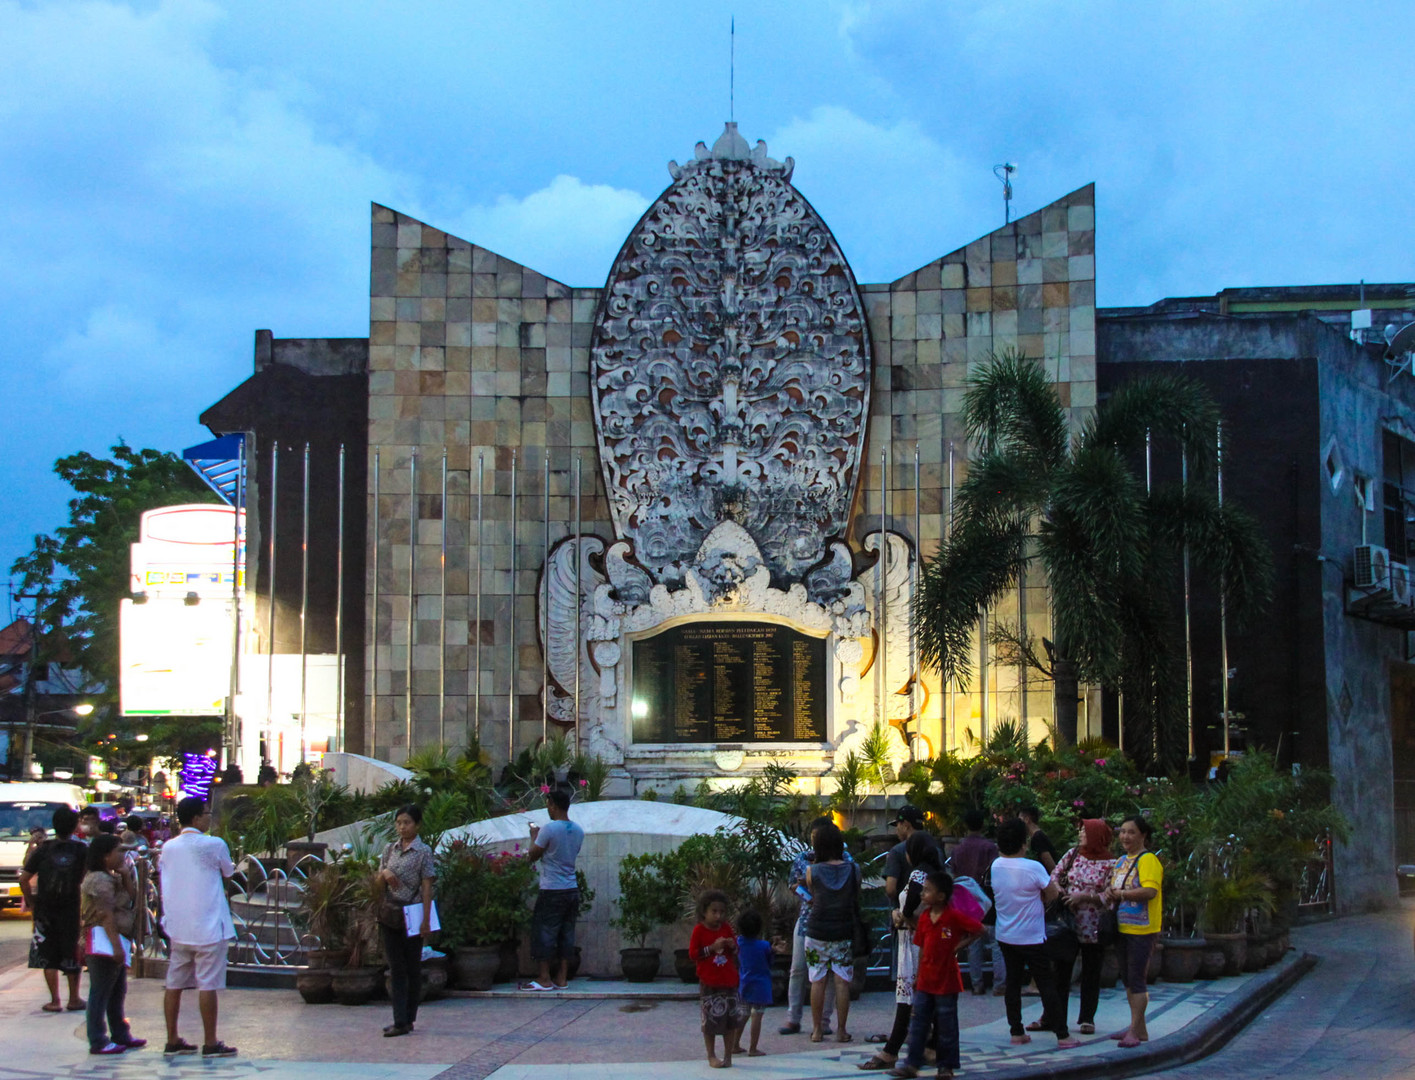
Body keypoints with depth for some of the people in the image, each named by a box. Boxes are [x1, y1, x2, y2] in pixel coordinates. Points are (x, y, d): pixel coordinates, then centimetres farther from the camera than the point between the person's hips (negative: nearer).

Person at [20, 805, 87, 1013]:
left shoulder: (42, 850, -2)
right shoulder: (81, 850, -4)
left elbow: (24, 879, -3)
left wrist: (31, 902, 7)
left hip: (45, 910, 0)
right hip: (72, 909, 0)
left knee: (48, 956, 6)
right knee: (72, 955, 11)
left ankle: (55, 1001, 5)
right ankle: (74, 999, 15)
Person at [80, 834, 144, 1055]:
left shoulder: (112, 878, 18)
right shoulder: (100, 880, -15)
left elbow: (132, 899, 15)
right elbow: (106, 915, -22)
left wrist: (126, 876, 2)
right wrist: (116, 946, -26)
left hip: (116, 940, 11)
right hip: (104, 939, -11)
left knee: (118, 992, 18)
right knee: (101, 993, -7)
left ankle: (121, 1036, 27)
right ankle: (98, 1042, -5)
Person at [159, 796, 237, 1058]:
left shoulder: (168, 847, 7)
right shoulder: (214, 845, -10)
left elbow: (163, 877, 15)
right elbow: (228, 873, 4)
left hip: (176, 926, 6)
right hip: (208, 926, -6)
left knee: (175, 984, 9)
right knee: (208, 985, -3)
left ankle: (172, 1040, 14)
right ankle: (210, 1043, 0)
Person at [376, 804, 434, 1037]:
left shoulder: (423, 851, -5)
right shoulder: (390, 849, 9)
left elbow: (427, 886, -7)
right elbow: (379, 881, 14)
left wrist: (426, 920, -12)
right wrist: (385, 873, -10)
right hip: (389, 914, 4)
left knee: (413, 967, 4)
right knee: (396, 969, 1)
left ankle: (408, 1018, 12)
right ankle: (400, 1021, -2)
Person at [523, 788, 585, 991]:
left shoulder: (549, 829, -14)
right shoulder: (578, 831, 7)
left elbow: (533, 856, -6)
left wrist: (534, 835, 11)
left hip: (551, 891, -6)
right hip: (572, 889, 7)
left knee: (544, 933, 1)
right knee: (566, 934, 10)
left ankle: (544, 979, 2)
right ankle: (562, 978, 12)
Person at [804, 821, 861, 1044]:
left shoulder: (812, 871, -5)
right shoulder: (853, 870, -2)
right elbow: (856, 898, 8)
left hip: (817, 929, 0)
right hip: (844, 931, 0)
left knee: (817, 981, 5)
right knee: (842, 981, 3)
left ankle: (817, 1030, 10)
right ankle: (841, 1030, 5)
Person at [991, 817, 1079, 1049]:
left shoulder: (996, 866, -2)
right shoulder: (1033, 868, -19)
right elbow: (1053, 895, -9)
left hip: (1005, 936, 5)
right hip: (1032, 937, -5)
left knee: (1013, 982, 13)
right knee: (1047, 984, 0)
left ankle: (1016, 1032, 14)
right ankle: (1062, 1035, 2)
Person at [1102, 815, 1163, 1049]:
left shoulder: (1147, 860, -12)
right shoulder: (1121, 861, 15)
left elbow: (1150, 890, -25)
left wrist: (1119, 894, -21)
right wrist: (1110, 894, 0)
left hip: (1142, 929, -9)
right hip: (1123, 928, 9)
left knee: (1136, 979, -6)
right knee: (1128, 978, 14)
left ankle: (1135, 1030, -2)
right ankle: (1139, 1029, 23)